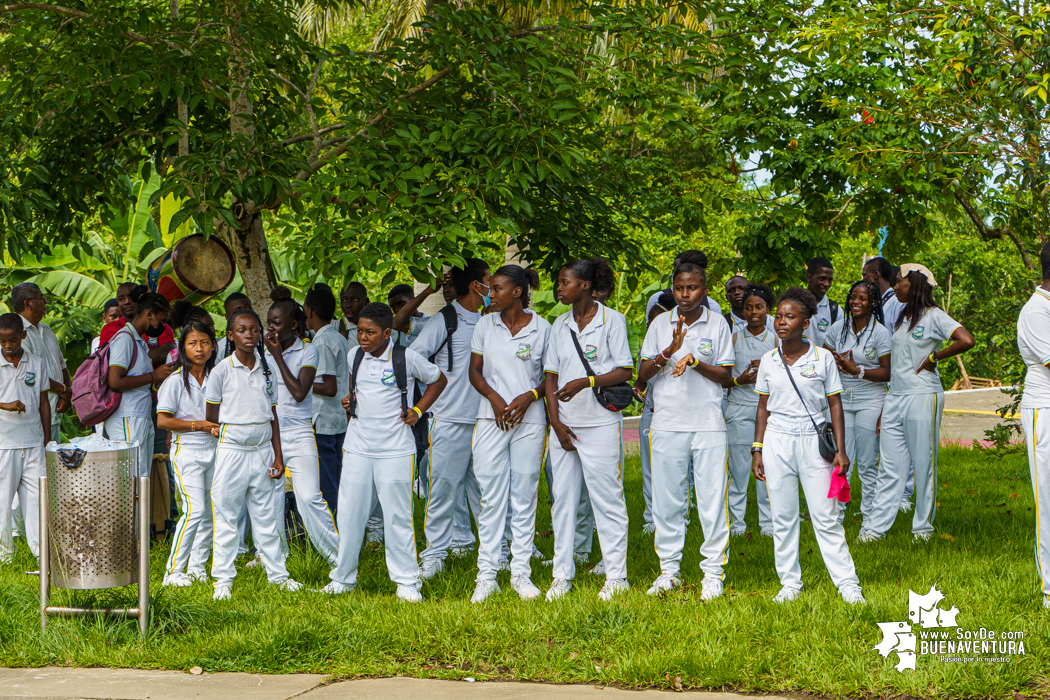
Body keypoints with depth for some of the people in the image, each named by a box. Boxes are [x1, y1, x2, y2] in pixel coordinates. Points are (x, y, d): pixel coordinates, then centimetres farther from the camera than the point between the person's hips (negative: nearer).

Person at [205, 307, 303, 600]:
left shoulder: (266, 370, 8)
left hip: (263, 451, 4)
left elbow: (273, 416, 11)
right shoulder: (221, 371, -4)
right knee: (226, 517, 0)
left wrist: (278, 456, 7)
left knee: (267, 515, 10)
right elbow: (211, 417, 2)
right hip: (232, 451, -4)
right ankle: (223, 579, 7)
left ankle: (277, 572, 19)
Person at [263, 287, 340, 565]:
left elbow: (299, 392, -14)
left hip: (298, 433, -4)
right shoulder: (264, 351, 9)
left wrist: (278, 356, -12)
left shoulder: (307, 351, -2)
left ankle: (337, 554, -2)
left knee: (309, 497, -12)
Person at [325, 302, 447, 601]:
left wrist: (418, 410, 0)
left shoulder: (407, 357, -6)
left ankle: (407, 582, 8)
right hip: (357, 447, 4)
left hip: (395, 450, -4)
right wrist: (350, 400, 8)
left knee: (398, 516, -2)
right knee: (349, 514, 4)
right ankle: (342, 578, 16)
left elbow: (438, 380, 9)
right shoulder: (354, 355, 6)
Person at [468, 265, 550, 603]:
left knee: (524, 496, 2)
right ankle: (487, 575, 3)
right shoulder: (485, 325, 7)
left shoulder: (542, 328, 1)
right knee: (491, 497, -1)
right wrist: (494, 397, -8)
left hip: (529, 420, -1)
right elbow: (475, 371, 9)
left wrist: (529, 396, -12)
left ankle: (521, 572, 10)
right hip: (491, 419, 1)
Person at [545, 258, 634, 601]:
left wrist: (586, 382, -19)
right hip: (565, 423, 5)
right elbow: (551, 375, 11)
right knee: (563, 498, 6)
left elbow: (625, 371, -6)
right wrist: (556, 421, 0)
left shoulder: (612, 320, -2)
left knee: (606, 498, -3)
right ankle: (562, 575, 12)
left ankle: (616, 576, 3)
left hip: (601, 422, -5)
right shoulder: (560, 325, 12)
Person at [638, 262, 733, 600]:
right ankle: (669, 570, 15)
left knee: (713, 500, -3)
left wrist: (695, 361, -14)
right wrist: (669, 352, -13)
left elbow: (726, 375, 2)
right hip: (667, 423, 2)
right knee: (666, 500, 5)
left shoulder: (718, 324, 4)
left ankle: (713, 572, 4)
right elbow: (642, 373, 4)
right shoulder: (660, 325, 7)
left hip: (709, 424, -2)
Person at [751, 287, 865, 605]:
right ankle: (790, 583, 13)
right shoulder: (769, 361, 5)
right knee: (782, 517, 4)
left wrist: (841, 450, -2)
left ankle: (847, 583, 3)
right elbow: (763, 407, 12)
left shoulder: (822, 359, -1)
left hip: (813, 440, -2)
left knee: (826, 516, -3)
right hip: (777, 440, 2)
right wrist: (758, 450, 8)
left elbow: (835, 405, 3)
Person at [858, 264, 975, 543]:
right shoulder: (903, 318, 17)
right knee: (889, 467, 4)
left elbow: (967, 340, -21)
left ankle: (923, 527, 9)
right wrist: (884, 409, 16)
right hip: (895, 397, 7)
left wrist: (933, 357, -11)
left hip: (922, 397, -7)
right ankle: (874, 527, 2)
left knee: (923, 465, 0)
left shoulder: (933, 316, -5)